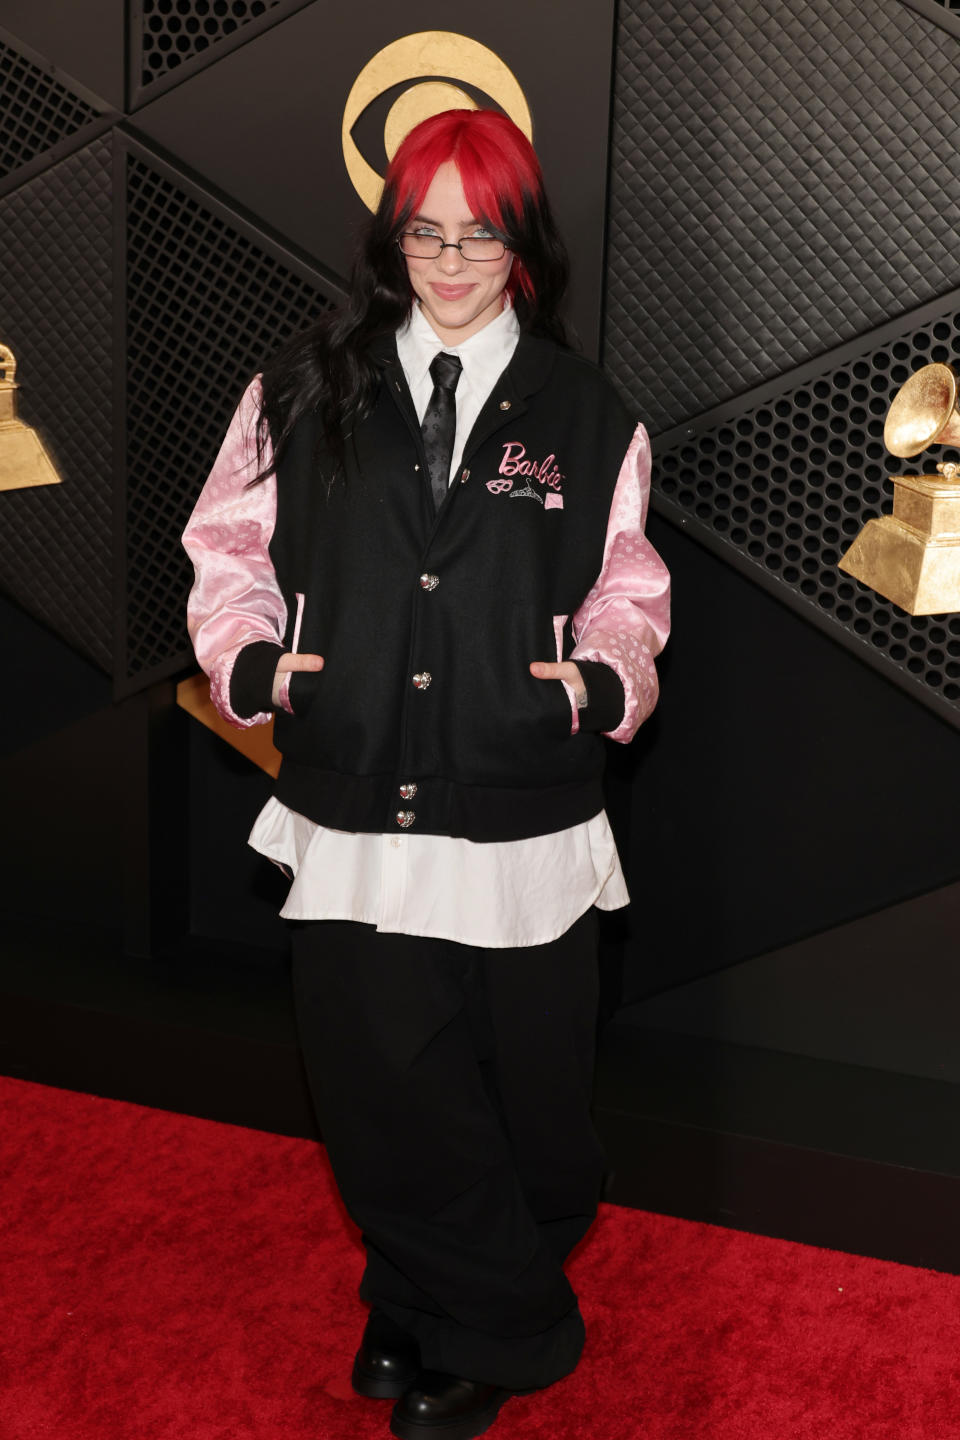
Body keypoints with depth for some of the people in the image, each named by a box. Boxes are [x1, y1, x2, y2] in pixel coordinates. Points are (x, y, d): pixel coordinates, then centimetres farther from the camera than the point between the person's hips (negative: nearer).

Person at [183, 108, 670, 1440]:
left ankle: (469, 1332, 36)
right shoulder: (302, 397, 5)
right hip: (353, 822, 1)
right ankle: (512, 1331, 32)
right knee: (381, 1088, 8)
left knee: (524, 1096, 9)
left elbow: (624, 594, 10)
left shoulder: (584, 418, 5)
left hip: (524, 836, 0)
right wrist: (256, 660, -9)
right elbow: (231, 554, 9)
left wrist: (601, 680, -9)